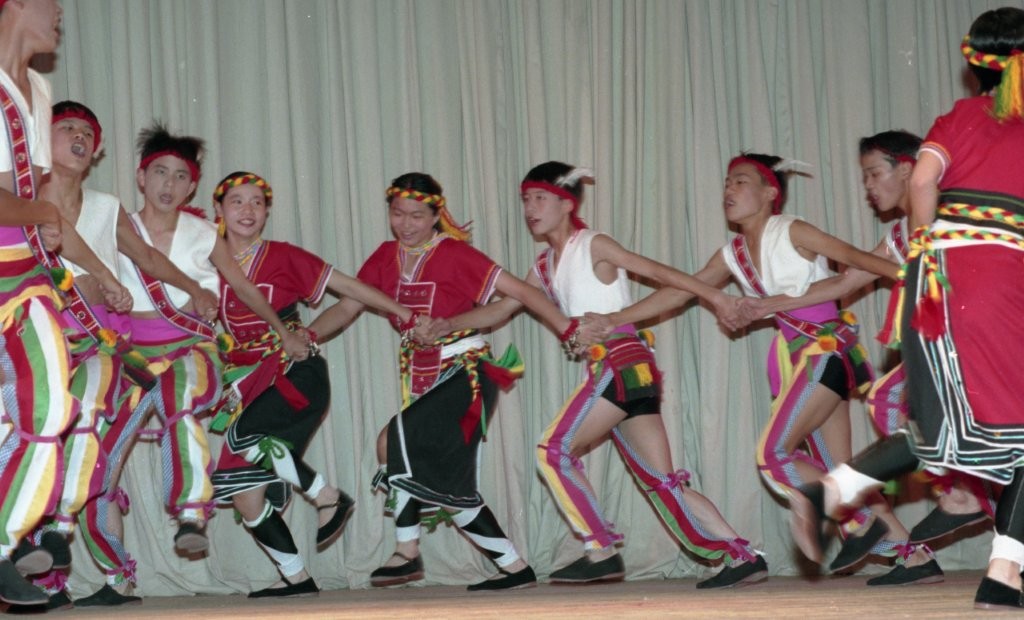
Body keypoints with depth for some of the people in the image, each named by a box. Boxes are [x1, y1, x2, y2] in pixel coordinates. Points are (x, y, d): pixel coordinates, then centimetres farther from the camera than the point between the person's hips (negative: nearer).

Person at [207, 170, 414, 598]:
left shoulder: (282, 257, -2)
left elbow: (346, 287, 1)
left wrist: (403, 313, -1)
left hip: (297, 373, -5)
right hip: (252, 382, 5)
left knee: (243, 436, -31)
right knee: (242, 494, 0)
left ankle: (329, 497, -14)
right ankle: (296, 578, 14)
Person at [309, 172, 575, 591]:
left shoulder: (454, 254, -10)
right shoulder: (385, 258, 6)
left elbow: (519, 290, -11)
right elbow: (346, 308, 8)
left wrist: (568, 330, -17)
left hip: (466, 373, -7)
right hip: (424, 380, 7)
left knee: (394, 441, -22)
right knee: (445, 487, 10)